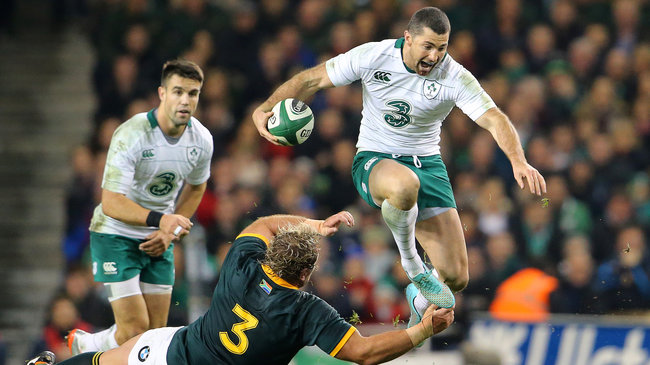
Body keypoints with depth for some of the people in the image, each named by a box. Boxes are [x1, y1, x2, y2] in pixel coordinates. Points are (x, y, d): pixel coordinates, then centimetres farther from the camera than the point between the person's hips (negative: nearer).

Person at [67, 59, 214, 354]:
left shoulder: (202, 139, -5)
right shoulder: (131, 136, -24)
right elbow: (111, 203, -28)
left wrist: (171, 232, 1)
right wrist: (160, 219, -43)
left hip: (157, 241, 6)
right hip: (116, 235, -6)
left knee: (157, 332, 2)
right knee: (135, 330, -14)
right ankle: (83, 346, 17)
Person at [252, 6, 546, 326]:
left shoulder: (455, 78, -13)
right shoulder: (372, 57, -13)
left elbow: (494, 120, -22)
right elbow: (313, 80, -4)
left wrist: (518, 161, -40)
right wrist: (264, 109, -17)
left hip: (427, 164, 2)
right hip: (374, 162, -2)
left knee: (455, 278, -7)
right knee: (405, 184, -44)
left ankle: (420, 301, 34)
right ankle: (410, 262, -14)